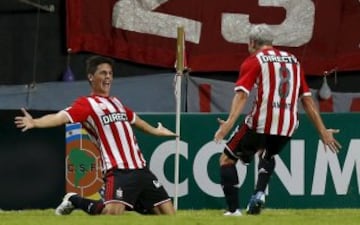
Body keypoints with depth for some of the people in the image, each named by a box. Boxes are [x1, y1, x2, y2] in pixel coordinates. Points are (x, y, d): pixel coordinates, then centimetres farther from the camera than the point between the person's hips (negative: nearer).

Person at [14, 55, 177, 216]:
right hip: (119, 171, -7)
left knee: (169, 214, 4)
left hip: (141, 169, 8)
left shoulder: (116, 102, 21)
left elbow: (134, 119, 40)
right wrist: (34, 122, -38)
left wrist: (155, 131, 56)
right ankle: (75, 201, -2)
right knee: (112, 212, -31)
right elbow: (62, 117, -20)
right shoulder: (87, 104, -3)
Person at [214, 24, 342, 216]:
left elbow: (242, 94, -12)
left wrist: (229, 123, -23)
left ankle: (233, 210, -4)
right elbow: (307, 99, 15)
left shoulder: (253, 61, 3)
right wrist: (322, 131, 15)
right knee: (267, 155, 35)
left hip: (261, 123, -5)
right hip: (288, 127, 5)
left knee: (227, 159, 10)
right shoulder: (293, 60, 19)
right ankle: (259, 193, 11)